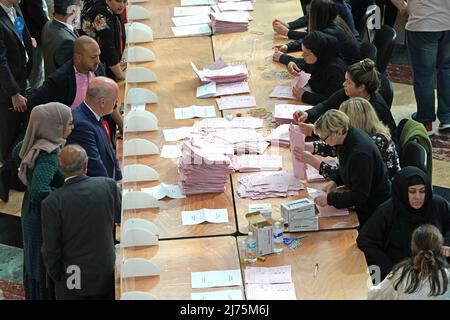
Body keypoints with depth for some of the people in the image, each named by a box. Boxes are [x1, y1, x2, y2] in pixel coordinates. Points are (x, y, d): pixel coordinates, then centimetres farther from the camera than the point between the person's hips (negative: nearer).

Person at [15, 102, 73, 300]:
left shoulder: (36, 143, -7)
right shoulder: (48, 154, -33)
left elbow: (17, 151, 15)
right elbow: (39, 191, -41)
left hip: (32, 211, 9)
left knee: (36, 261, 27)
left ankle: (34, 294, 45)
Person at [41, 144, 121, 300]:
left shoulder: (52, 203, -20)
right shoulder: (108, 185, -14)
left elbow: (50, 249, -14)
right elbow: (121, 217, 4)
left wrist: (55, 276, 3)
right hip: (106, 275, 2)